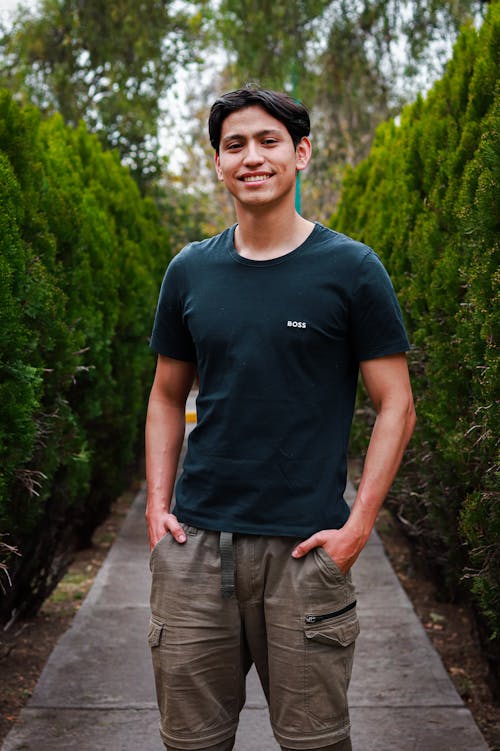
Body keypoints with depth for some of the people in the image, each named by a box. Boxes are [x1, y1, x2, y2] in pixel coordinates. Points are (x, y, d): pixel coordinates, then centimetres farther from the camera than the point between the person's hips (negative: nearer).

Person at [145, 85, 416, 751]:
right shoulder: (190, 271, 8)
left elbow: (396, 406, -2)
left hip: (305, 547, -3)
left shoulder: (351, 269, -2)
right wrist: (158, 504, 5)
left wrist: (358, 526, -9)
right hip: (194, 544, 3)